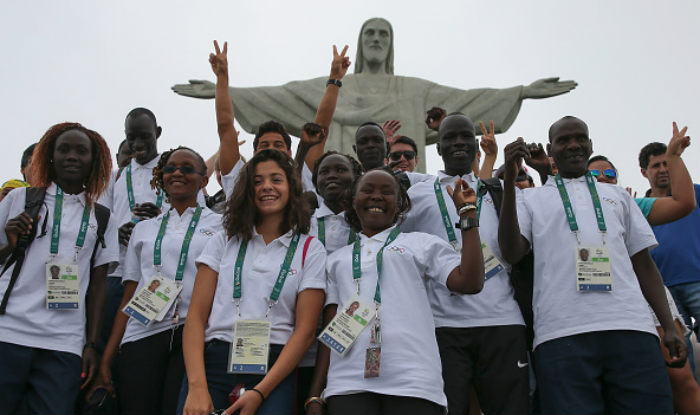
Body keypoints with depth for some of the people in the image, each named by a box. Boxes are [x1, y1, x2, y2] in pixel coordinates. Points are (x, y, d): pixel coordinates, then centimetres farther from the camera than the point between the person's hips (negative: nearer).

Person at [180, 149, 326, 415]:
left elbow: (305, 331, 0)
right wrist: (197, 387, -10)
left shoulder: (310, 250, 7)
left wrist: (260, 392, -12)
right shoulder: (224, 241, 12)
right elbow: (196, 315, 4)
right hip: (211, 361, 2)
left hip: (273, 367, -1)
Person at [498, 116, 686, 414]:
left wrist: (669, 326, 11)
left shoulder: (617, 196, 25)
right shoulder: (532, 199, 17)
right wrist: (510, 180, -7)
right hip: (561, 334, -2)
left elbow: (643, 263, 22)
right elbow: (512, 253, -1)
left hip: (631, 330, 3)